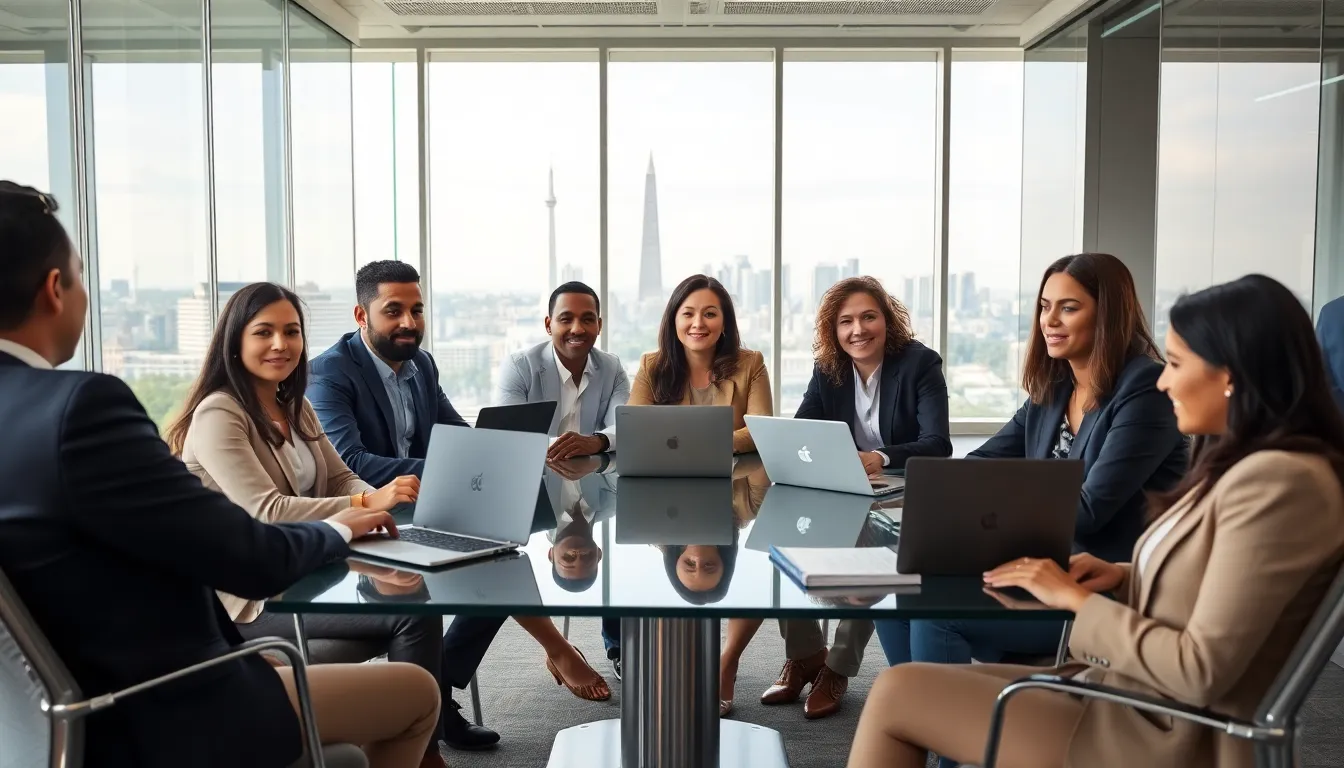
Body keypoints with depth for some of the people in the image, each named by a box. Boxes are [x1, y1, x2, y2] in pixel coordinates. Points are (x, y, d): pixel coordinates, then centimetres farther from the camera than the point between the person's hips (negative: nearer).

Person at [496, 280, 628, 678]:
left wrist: (594, 442, -38)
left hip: (593, 495, 3)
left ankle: (620, 645, 3)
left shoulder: (612, 370, 4)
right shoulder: (519, 367, -6)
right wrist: (545, 452, -41)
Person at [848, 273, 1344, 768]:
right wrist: (1122, 576, 3)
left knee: (897, 693, -8)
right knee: (920, 688, 5)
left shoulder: (1279, 481, -21)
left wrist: (1074, 599, -14)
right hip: (1133, 696, 9)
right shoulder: (1244, 466, 9)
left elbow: (1200, 670, -24)